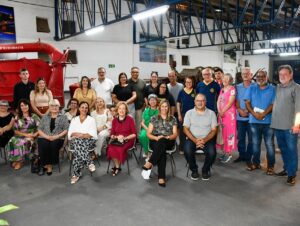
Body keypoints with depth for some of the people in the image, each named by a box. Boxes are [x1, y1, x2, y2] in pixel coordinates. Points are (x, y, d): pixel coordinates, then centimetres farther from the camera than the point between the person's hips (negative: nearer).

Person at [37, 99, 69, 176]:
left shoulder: (63, 117, 13)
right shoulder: (45, 117, 20)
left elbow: (66, 130, 2)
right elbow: (39, 129, 12)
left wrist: (56, 136, -12)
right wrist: (47, 136, -7)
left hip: (58, 138, -2)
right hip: (44, 138, 2)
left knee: (53, 144, -34)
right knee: (43, 145, -32)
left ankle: (46, 166, -18)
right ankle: (47, 166, -18)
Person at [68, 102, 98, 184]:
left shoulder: (91, 119, 12)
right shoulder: (74, 120, 19)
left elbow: (93, 134, 0)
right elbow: (70, 134, 9)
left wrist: (83, 135, -14)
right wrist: (77, 134, -12)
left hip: (88, 141, -2)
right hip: (75, 141, 2)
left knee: (77, 149, -34)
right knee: (77, 143, -36)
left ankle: (76, 174, -31)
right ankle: (89, 163, -32)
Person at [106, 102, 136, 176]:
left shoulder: (130, 119, -1)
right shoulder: (114, 120, 9)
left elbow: (134, 134, -2)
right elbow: (112, 135, 10)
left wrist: (125, 137, -14)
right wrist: (116, 137, -11)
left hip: (128, 140, -3)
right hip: (117, 141, 3)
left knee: (120, 149, -32)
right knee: (111, 149, -29)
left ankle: (116, 167, -5)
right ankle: (117, 167, -7)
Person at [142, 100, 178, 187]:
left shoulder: (173, 119, 15)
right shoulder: (154, 118, 13)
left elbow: (175, 134, 8)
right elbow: (148, 134, 7)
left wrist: (167, 137, -15)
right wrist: (156, 138, -14)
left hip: (168, 142, 0)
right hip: (155, 141, 0)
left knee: (161, 142, -38)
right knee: (162, 151, -36)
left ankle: (150, 163, -38)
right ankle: (161, 177, -40)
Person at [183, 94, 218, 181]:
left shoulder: (211, 113, 4)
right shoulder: (189, 113, 5)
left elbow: (214, 130, 0)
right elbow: (186, 129, -1)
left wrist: (204, 140, -17)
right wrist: (195, 140, -16)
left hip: (207, 139, 0)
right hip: (192, 139, 0)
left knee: (212, 152, -28)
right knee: (187, 151, -30)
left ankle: (205, 170, 3)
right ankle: (194, 170, 0)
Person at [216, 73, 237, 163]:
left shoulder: (232, 89, -7)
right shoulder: (222, 89, 14)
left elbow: (230, 103, -14)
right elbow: (218, 101, 9)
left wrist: (222, 112, -12)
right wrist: (219, 111, -6)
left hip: (229, 113, -7)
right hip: (221, 114, 7)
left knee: (229, 132, -5)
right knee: (222, 132, 7)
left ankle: (229, 153, 1)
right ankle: (225, 152, 15)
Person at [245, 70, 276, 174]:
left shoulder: (272, 89, 3)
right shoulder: (251, 88, 9)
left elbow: (273, 104, -5)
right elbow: (247, 103, 2)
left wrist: (263, 114, -17)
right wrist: (254, 114, -14)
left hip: (268, 121, -2)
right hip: (254, 121, 2)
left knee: (269, 144, 2)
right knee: (255, 143, 11)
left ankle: (271, 166, 12)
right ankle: (256, 163, 24)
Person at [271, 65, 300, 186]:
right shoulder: (277, 87, 12)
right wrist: (273, 120, 10)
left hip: (290, 126, -6)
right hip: (278, 124, 6)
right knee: (283, 148, 16)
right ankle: (286, 168, 30)